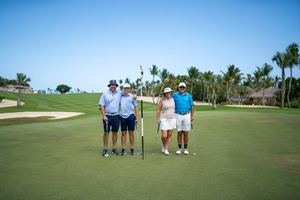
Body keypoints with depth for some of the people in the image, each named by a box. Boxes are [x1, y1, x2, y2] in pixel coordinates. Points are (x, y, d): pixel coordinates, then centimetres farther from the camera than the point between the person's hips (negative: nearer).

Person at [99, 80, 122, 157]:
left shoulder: (119, 93, 6)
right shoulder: (105, 94, -1)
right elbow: (101, 106, -3)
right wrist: (104, 116, -12)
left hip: (116, 116, 3)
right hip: (107, 116, -3)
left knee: (115, 132, 8)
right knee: (106, 132, 1)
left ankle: (114, 148, 17)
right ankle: (105, 149, 9)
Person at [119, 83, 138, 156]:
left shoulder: (132, 96, 4)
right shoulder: (120, 96, 5)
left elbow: (135, 107, 7)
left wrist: (136, 117, 5)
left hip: (131, 116, -1)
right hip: (122, 116, 1)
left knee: (131, 132, 5)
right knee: (123, 133, 5)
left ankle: (132, 149, 13)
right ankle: (123, 149, 11)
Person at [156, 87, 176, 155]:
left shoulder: (172, 99, 9)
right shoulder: (162, 100, -6)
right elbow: (158, 110, -5)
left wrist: (175, 118, 14)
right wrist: (158, 119, -12)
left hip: (172, 119, 5)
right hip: (164, 120, -4)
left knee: (169, 135, 5)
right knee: (164, 136, -8)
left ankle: (166, 149, 15)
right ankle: (163, 146, 21)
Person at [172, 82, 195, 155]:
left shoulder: (189, 95, 5)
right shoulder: (175, 95, 2)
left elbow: (192, 106, 7)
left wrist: (192, 116, 1)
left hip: (187, 115, 1)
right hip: (178, 115, -1)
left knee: (186, 133, 3)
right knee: (179, 133, 3)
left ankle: (185, 148, 13)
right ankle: (179, 148, 14)